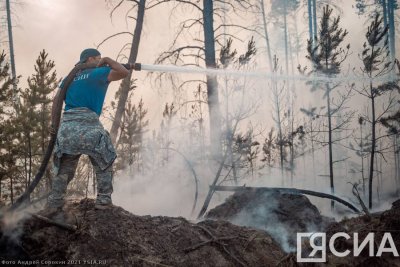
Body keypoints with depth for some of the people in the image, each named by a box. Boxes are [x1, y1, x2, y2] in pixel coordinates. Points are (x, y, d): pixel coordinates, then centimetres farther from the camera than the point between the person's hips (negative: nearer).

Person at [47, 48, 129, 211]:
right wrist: (108, 60, 15)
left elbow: (56, 100, 13)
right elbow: (124, 72, 1)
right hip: (87, 123, -5)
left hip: (66, 125, 6)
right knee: (104, 163, 10)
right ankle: (103, 199, 7)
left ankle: (54, 203, 14)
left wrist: (54, 124, 13)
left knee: (64, 167, 15)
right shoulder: (99, 73, 7)